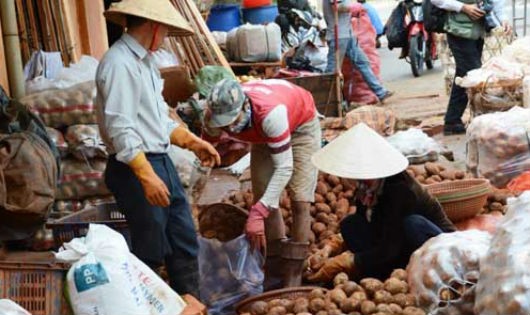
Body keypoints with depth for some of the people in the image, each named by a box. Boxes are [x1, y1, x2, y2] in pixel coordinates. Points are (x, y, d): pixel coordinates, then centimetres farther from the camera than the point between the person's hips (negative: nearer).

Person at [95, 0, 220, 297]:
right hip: (136, 169, -10)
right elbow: (120, 129, -25)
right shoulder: (119, 64, -18)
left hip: (161, 161, 10)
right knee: (151, 251, 2)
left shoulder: (145, 60, 13)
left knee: (185, 242, 14)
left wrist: (193, 141, 15)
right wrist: (147, 176, -28)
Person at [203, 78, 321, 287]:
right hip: (262, 133, 5)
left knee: (300, 200, -14)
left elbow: (284, 168, -42)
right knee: (263, 198, -1)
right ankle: (275, 272, 12)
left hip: (300, 125, -5)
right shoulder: (214, 115, -30)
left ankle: (293, 281, -9)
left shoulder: (271, 112, -46)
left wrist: (257, 213, -48)